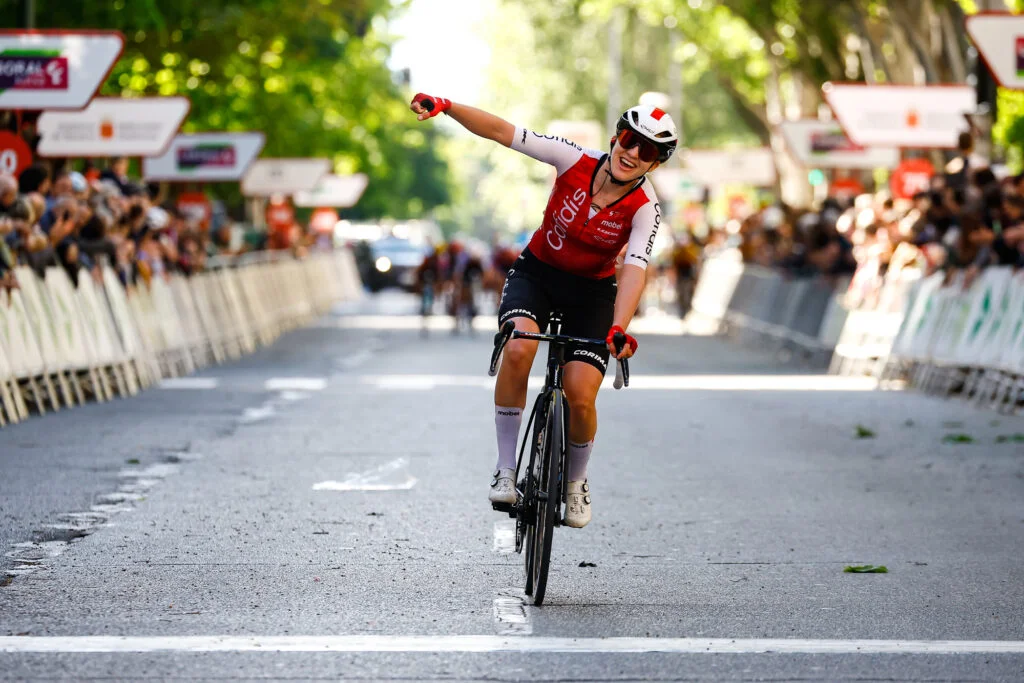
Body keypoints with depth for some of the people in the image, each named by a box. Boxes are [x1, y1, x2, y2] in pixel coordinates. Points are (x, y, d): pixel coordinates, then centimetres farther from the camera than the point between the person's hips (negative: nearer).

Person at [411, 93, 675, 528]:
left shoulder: (644, 209, -20)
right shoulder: (576, 162, -18)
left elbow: (634, 270, -34)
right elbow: (503, 132, -21)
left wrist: (619, 329, -50)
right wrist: (445, 107, -35)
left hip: (592, 292, 0)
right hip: (536, 273, 0)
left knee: (580, 399, -16)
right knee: (519, 348, -32)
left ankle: (575, 483, 16)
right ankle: (505, 468, -19)